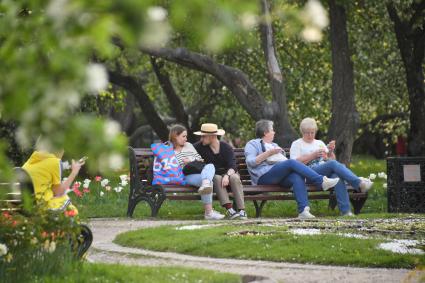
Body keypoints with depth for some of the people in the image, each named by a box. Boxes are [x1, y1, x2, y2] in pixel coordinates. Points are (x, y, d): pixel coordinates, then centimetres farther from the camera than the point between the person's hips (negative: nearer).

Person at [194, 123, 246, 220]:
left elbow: (232, 166, -13)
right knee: (217, 179, -35)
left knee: (234, 178, -34)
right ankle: (229, 209, -49)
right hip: (213, 176, 0)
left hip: (228, 173, 0)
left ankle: (242, 210, -41)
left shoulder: (226, 148, -2)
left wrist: (227, 175, -35)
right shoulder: (200, 147, 4)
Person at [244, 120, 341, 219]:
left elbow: (286, 161, 30)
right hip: (264, 176, -6)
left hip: (281, 177, 6)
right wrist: (269, 153, -6)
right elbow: (250, 162, -4)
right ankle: (322, 181, -34)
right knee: (292, 163, -29)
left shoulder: (274, 145, 37)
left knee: (297, 177, -30)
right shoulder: (253, 144, 15)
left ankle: (303, 210, -47)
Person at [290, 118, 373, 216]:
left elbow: (331, 159, 26)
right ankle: (359, 183, -43)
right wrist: (313, 155, -10)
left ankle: (345, 210, -46)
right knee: (333, 164, -33)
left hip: (327, 172, 4)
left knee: (337, 175, -35)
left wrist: (331, 151, 4)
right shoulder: (297, 144, 15)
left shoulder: (319, 143, 30)